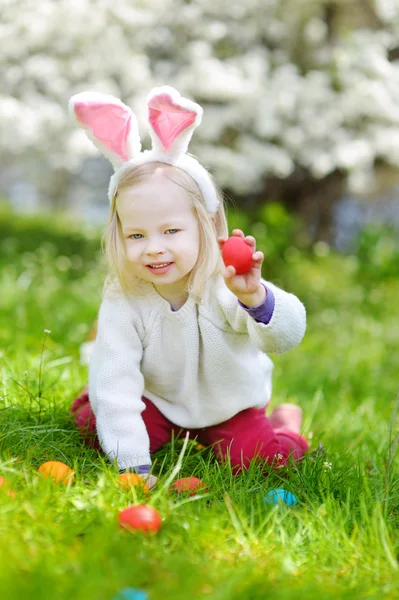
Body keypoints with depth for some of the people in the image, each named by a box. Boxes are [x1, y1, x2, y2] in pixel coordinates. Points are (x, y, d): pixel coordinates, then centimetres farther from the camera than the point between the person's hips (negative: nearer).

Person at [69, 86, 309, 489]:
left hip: (229, 406, -1)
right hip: (159, 403, 1)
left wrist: (255, 297, -67)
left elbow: (286, 336, -44)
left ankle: (286, 421, 14)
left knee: (260, 460, -21)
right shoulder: (122, 303, -26)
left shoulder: (226, 284, -30)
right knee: (97, 429, -17)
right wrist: (133, 464, -34)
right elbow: (115, 384, -27)